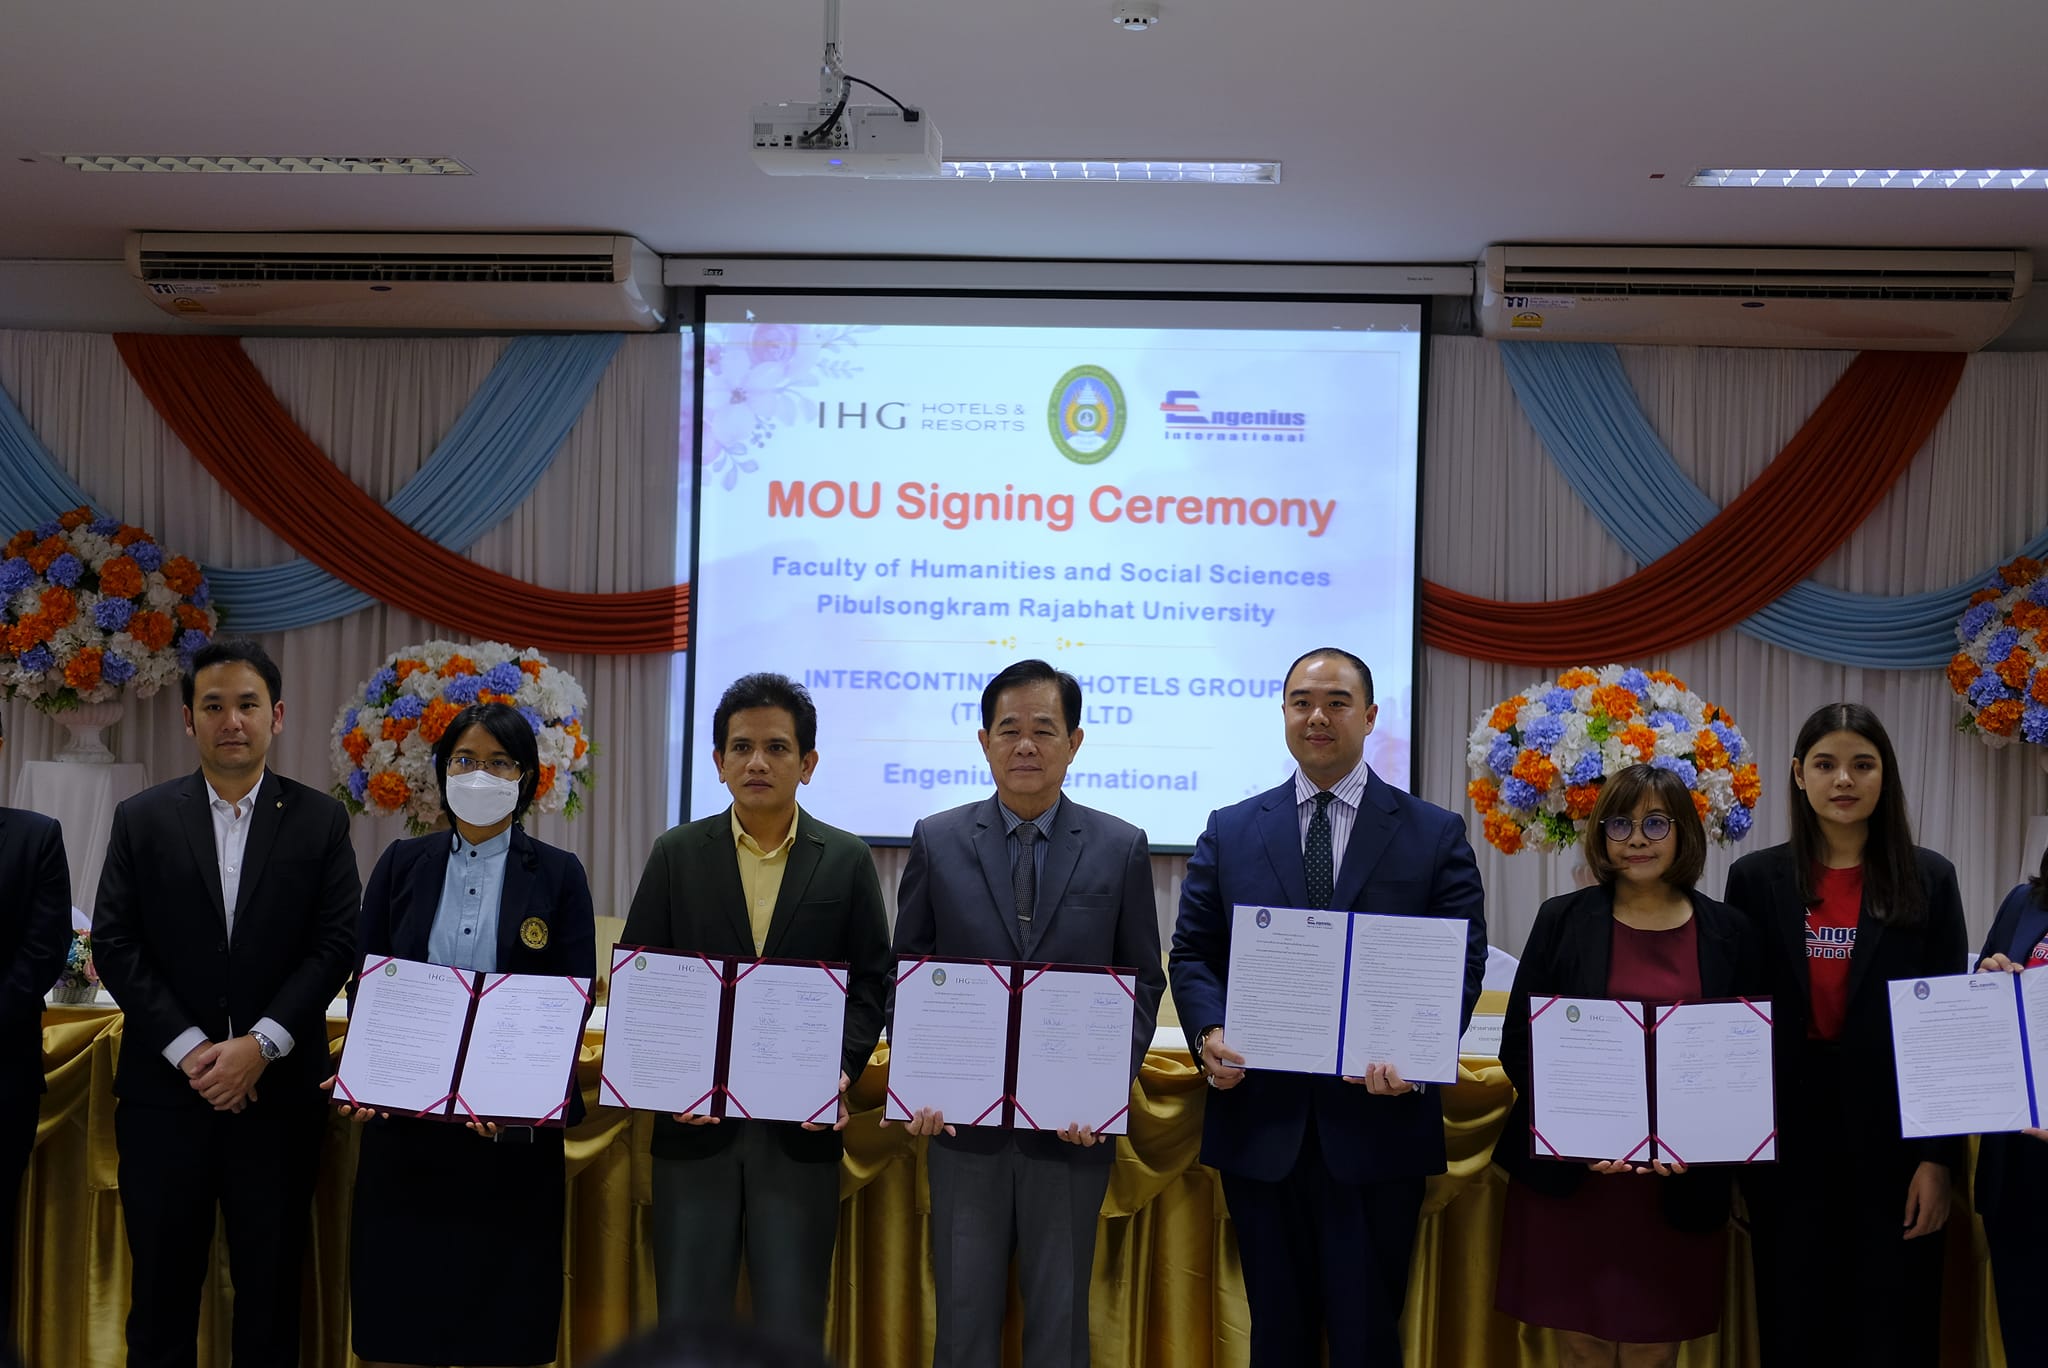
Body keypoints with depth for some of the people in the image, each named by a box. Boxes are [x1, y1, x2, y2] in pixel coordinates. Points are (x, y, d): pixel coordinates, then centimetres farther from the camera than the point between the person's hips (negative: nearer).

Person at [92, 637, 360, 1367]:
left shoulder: (320, 820, 3)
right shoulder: (141, 819, 5)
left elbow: (336, 944, -3)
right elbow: (114, 943, -1)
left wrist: (259, 1045, -13)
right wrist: (189, 1048, -11)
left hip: (278, 1088, 0)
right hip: (166, 1087, 1)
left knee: (271, 1286, 7)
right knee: (162, 1285, 8)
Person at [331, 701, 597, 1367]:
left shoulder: (559, 875, 2)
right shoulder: (402, 863, 7)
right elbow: (362, 981, 6)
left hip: (513, 1129, -1)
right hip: (405, 1119, 2)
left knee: (502, 1314, 5)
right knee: (398, 1304, 6)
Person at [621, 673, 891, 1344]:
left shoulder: (847, 860, 3)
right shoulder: (677, 854, 4)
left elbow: (871, 982, 4)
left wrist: (844, 1068, -12)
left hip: (802, 1127, 0)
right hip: (695, 1123, 1)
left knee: (793, 1328, 5)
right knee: (687, 1321, 8)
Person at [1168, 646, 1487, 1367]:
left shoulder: (1436, 835, 3)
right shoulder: (1230, 831, 9)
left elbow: (1463, 963, -2)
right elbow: (1192, 954, 8)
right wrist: (1209, 1033, -12)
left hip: (1378, 1123, -2)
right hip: (1259, 1119, 2)